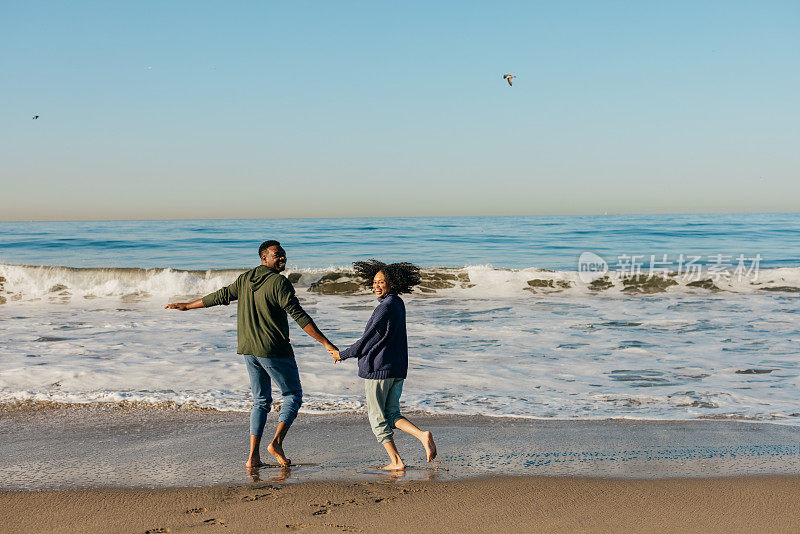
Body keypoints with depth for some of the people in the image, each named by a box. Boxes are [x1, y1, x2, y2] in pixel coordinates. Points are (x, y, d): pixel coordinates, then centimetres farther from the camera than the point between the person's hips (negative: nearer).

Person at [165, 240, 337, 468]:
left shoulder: (244, 280, 8)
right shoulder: (279, 283, -13)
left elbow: (221, 296, 18)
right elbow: (299, 316, -19)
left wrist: (187, 306, 35)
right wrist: (326, 343, -19)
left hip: (249, 351, 7)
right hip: (275, 351, -7)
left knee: (261, 401, 15)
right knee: (293, 395, 8)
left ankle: (253, 455, 7)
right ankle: (276, 442, -8)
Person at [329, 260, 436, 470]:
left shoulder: (385, 308, -18)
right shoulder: (398, 304, 11)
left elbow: (368, 340, -15)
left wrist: (342, 355, -2)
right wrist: (348, 352, 23)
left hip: (378, 369, -9)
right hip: (398, 369, 9)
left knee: (377, 417, 4)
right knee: (392, 415, 15)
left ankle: (396, 461, 5)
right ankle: (422, 435, -7)